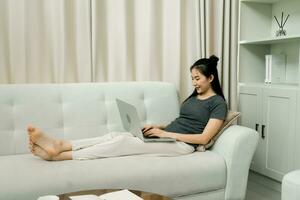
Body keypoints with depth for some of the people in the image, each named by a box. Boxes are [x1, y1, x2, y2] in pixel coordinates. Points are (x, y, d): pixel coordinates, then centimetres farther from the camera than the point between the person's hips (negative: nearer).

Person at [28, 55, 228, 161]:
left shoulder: (218, 103, -4)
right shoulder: (194, 96, 22)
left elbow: (204, 138, -13)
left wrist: (165, 133, -15)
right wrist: (158, 126, 4)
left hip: (182, 145, -8)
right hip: (167, 137, 8)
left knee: (125, 141, -26)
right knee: (117, 135, -15)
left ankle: (58, 155, -31)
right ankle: (59, 145, -27)